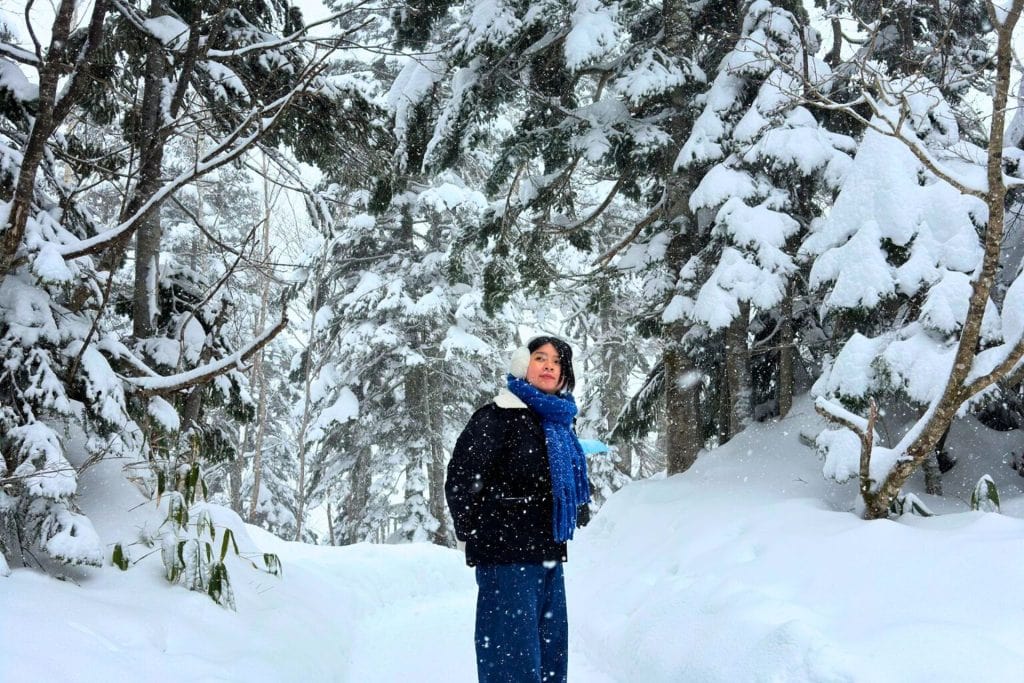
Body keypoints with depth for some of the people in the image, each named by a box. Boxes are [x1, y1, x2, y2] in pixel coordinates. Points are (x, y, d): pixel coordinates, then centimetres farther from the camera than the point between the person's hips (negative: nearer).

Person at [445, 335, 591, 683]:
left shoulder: (559, 423, 13)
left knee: (551, 652, 14)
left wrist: (579, 507, 17)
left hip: (548, 556, 8)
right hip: (507, 558, -8)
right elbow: (461, 480, -13)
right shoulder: (498, 416, -11)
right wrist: (475, 532, -5)